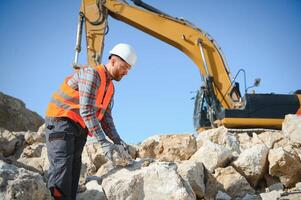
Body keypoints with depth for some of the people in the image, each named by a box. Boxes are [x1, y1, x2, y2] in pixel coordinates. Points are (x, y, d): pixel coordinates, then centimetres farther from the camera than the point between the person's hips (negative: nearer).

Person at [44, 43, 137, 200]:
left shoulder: (110, 87, 13)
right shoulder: (91, 74, -17)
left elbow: (105, 117, 10)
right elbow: (87, 112, -25)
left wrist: (116, 139, -7)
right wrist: (103, 143, -28)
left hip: (79, 128, 9)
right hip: (61, 121, -9)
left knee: (74, 168, 5)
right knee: (62, 165, -19)